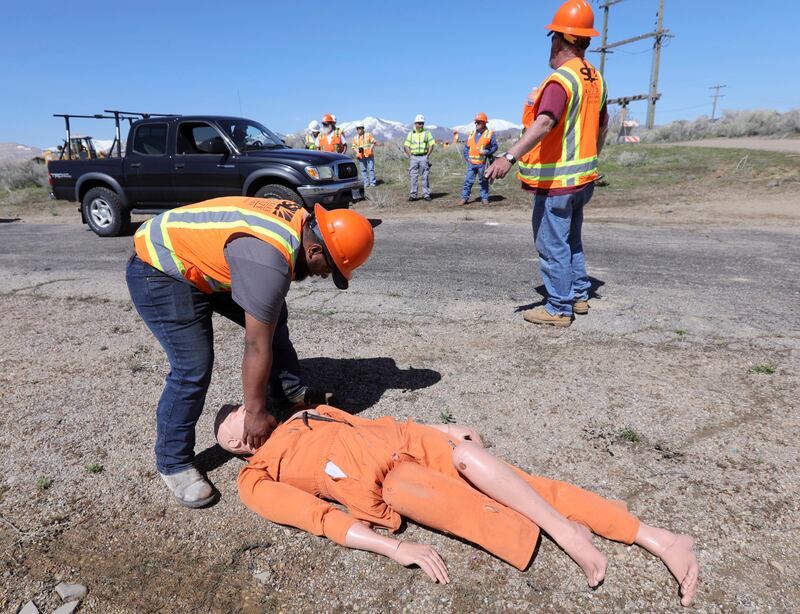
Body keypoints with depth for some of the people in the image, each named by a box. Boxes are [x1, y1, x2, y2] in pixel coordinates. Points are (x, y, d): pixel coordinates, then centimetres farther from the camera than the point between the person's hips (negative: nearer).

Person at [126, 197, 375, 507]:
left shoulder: (303, 221, -6)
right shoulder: (269, 261, -34)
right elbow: (257, 347, -26)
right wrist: (255, 412, -16)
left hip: (202, 262, 10)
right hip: (160, 273, -9)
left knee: (272, 318, 8)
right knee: (193, 368, -14)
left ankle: (291, 394, 25)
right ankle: (173, 464, 6)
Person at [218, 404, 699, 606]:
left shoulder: (309, 414, 27)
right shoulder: (258, 479, 11)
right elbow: (317, 516, -3)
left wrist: (441, 428, 16)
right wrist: (393, 548, -17)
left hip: (410, 440, 3)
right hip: (382, 487, -2)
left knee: (469, 454, -24)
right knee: (404, 482, -34)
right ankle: (565, 536, -27)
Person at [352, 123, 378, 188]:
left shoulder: (368, 135, 4)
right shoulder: (355, 138, 12)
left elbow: (374, 142, 0)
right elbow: (354, 146, 14)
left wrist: (371, 148, -15)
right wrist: (358, 150, -6)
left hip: (369, 155, -3)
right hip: (361, 156, 3)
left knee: (371, 169, -4)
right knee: (363, 170, 3)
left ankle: (372, 182, 1)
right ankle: (366, 183, 9)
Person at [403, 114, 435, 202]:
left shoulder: (427, 133, 5)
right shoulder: (411, 134, 8)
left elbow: (432, 144, 3)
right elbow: (406, 146, 8)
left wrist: (427, 156, -3)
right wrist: (410, 156, -2)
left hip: (423, 157, -1)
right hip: (414, 157, 1)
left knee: (425, 177, 1)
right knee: (413, 177, 0)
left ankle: (426, 194, 6)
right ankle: (413, 195, 4)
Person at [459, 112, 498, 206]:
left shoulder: (489, 134, 2)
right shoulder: (472, 133, 15)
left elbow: (494, 146, 0)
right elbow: (466, 146, 19)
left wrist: (486, 152, -14)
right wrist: (466, 157, 7)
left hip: (483, 162, -3)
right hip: (471, 162, 3)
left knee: (483, 181, 5)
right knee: (468, 180, 0)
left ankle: (484, 198, 14)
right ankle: (464, 197, 4)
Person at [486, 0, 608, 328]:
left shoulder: (561, 80, -17)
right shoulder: (595, 79, 11)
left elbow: (543, 123, -33)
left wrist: (509, 156, -42)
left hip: (556, 181, -9)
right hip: (582, 177, 9)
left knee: (552, 245, -1)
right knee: (571, 239, 20)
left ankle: (558, 309, 6)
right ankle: (579, 296, 30)